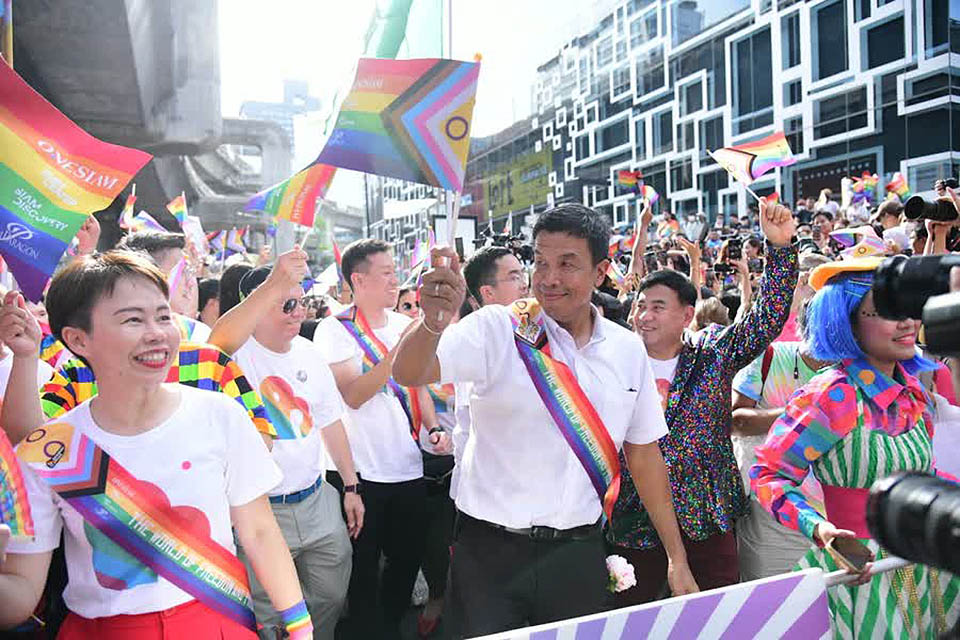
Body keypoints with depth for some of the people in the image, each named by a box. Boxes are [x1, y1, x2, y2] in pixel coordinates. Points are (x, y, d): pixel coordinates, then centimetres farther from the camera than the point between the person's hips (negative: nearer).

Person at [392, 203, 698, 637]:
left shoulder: (628, 349, 1)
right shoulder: (498, 329, -11)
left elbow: (643, 451, 8)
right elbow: (410, 374, -25)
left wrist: (677, 558, 9)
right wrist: (432, 322, -47)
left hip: (578, 553, 3)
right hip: (490, 551, -3)